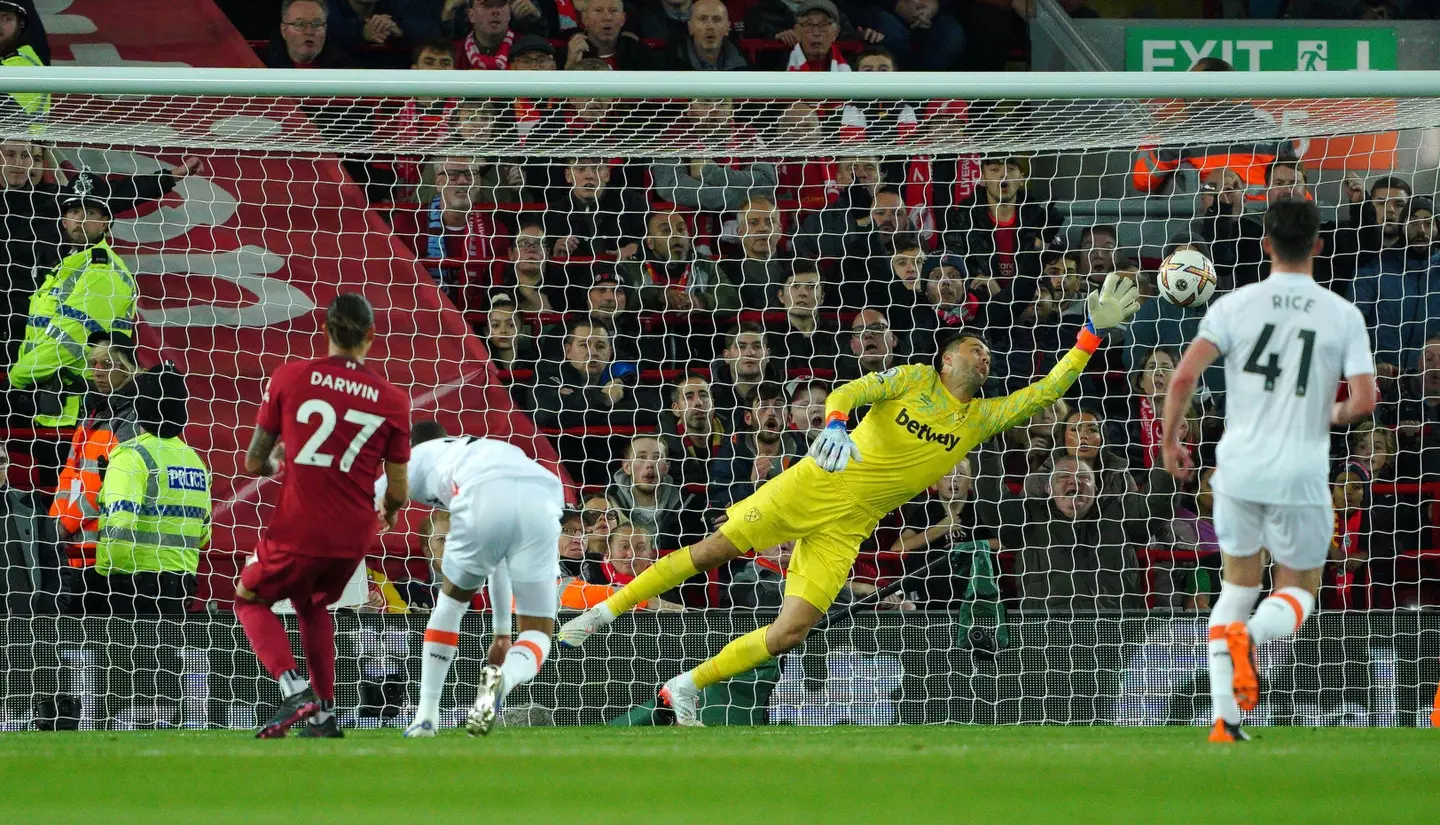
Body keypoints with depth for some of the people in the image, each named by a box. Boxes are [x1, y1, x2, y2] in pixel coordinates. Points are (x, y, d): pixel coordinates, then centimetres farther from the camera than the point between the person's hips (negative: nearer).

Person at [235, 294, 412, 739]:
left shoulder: (289, 377, -6)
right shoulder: (392, 400, -2)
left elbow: (254, 462, 1)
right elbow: (398, 493, 2)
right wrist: (387, 510, 26)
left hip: (298, 529, -3)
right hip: (354, 535, 3)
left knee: (251, 599, 20)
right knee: (312, 605, 30)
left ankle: (293, 686, -4)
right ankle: (324, 714, 25)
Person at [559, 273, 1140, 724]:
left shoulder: (982, 418, 10)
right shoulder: (914, 379, 1)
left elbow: (1046, 390, 9)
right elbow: (849, 391, -11)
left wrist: (1093, 332, 2)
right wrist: (834, 424, -33)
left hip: (848, 527, 3)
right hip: (816, 483, -3)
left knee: (794, 630, -12)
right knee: (715, 548, -8)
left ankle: (686, 688, -2)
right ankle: (604, 613, 6)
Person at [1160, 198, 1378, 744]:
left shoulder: (1235, 305, -2)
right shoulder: (1343, 315, -3)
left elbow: (1184, 376, -9)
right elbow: (1364, 400, -8)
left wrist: (1170, 440, 6)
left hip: (1239, 468, 1)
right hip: (1301, 473, -1)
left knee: (1237, 584, 18)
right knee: (1299, 592, 15)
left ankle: (1225, 719, 9)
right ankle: (1251, 634, -21)